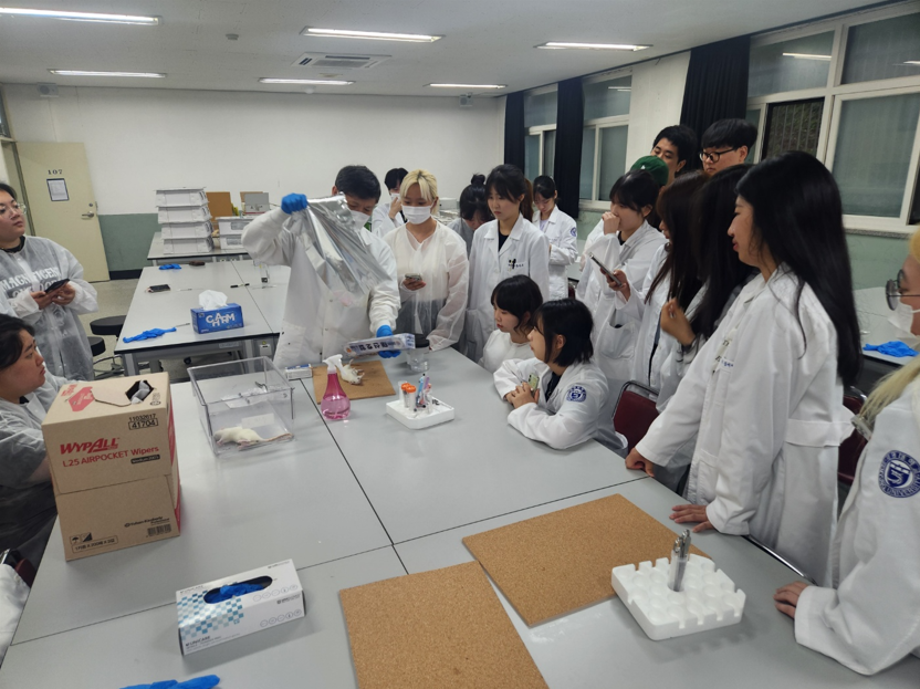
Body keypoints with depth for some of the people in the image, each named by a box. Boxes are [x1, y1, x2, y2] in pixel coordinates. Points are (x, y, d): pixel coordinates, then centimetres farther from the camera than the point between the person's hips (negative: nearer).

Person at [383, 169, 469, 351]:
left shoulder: (452, 242, -4)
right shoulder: (390, 240, 3)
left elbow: (458, 297, -7)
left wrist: (437, 342, -11)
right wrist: (401, 289, -17)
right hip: (398, 336, 2)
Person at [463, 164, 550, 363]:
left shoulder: (535, 240, -10)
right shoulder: (481, 234, 4)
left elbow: (539, 294, -7)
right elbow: (472, 283, 10)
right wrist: (468, 326, 10)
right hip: (479, 330, 4)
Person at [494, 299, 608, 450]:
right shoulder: (543, 362, -4)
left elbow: (561, 433, -38)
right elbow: (507, 369, 12)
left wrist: (525, 408, -23)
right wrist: (513, 393, -7)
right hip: (539, 447, 6)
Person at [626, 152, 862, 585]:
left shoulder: (775, 309, -26)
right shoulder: (764, 290, 5)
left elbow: (755, 422, -21)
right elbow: (707, 374, 6)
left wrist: (730, 508, -9)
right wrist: (655, 444, 9)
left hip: (768, 487, -8)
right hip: (755, 467, 8)